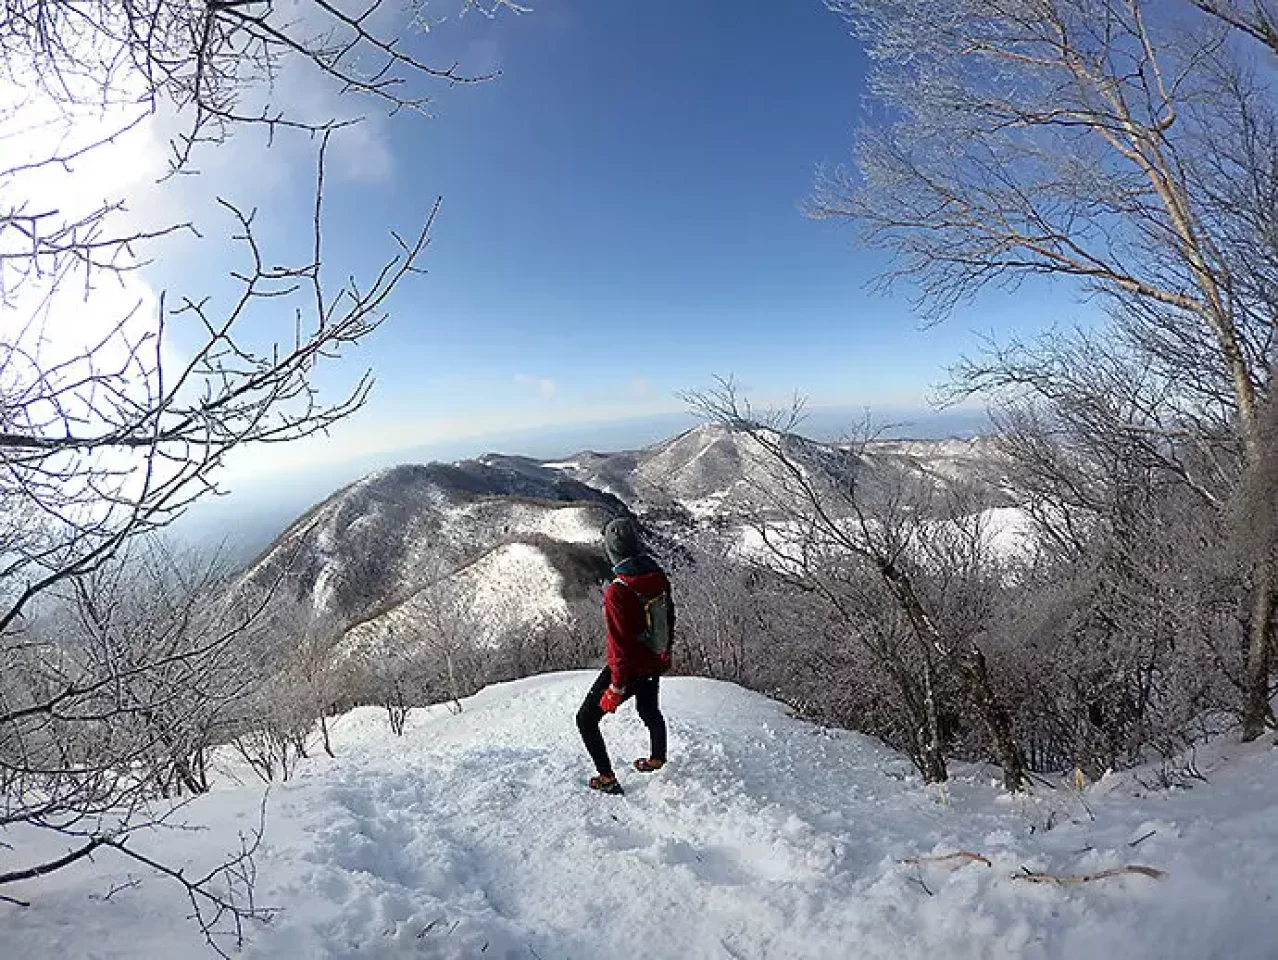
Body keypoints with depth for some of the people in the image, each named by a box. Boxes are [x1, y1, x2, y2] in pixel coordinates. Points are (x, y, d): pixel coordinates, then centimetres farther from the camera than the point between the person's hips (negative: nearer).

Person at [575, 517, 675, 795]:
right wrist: (665, 654, 22)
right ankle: (658, 760, 55)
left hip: (629, 668, -7)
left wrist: (616, 688, -17)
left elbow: (621, 644, -27)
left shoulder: (617, 591, -32)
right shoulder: (658, 576, -9)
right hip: (656, 663, 7)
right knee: (650, 711, 32)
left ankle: (608, 780, 21)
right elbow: (669, 618, 5)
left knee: (586, 720, 13)